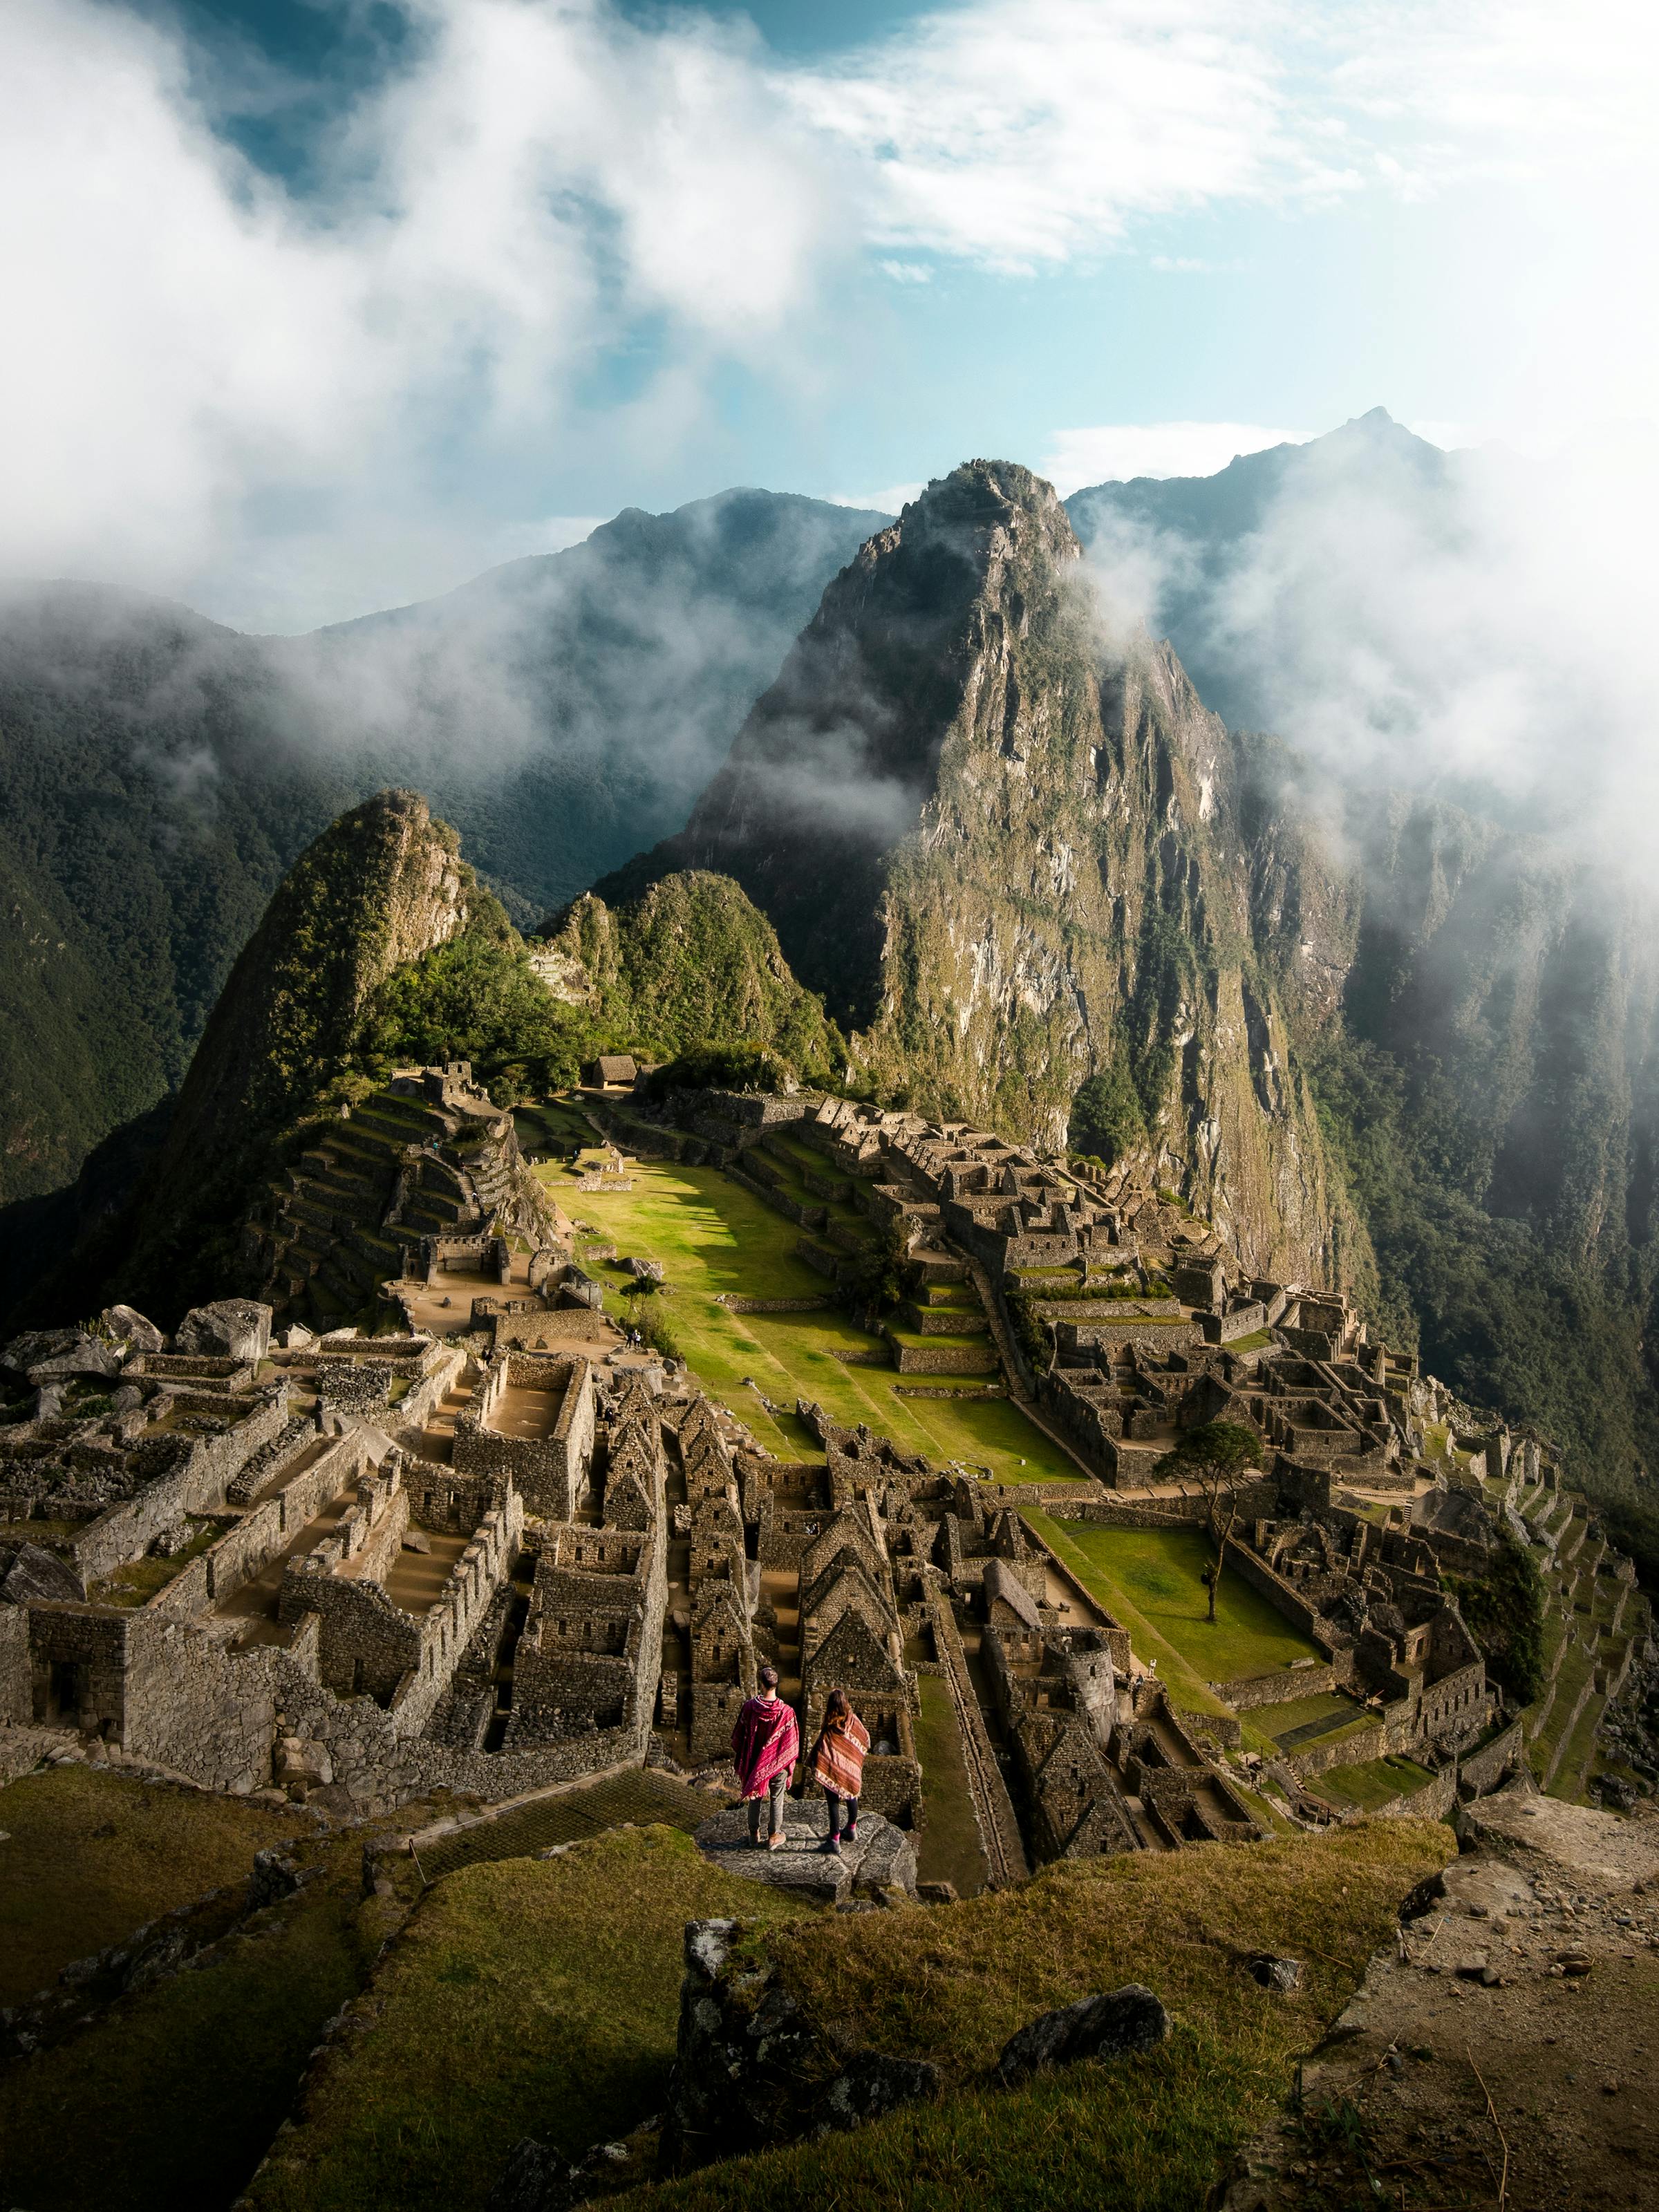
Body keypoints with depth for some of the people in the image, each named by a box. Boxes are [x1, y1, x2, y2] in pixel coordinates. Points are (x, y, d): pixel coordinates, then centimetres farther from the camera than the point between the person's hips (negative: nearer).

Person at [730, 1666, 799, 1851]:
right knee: (776, 1800, 14)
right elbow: (793, 1741, -8)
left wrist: (735, 1750, 15)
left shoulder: (750, 1707, -18)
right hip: (779, 1763, -1)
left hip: (755, 1762, 1)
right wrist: (790, 1765, 8)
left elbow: (740, 1733, -4)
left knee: (754, 1797, 18)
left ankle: (754, 1836, 26)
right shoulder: (786, 1712, -20)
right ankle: (774, 1836, 22)